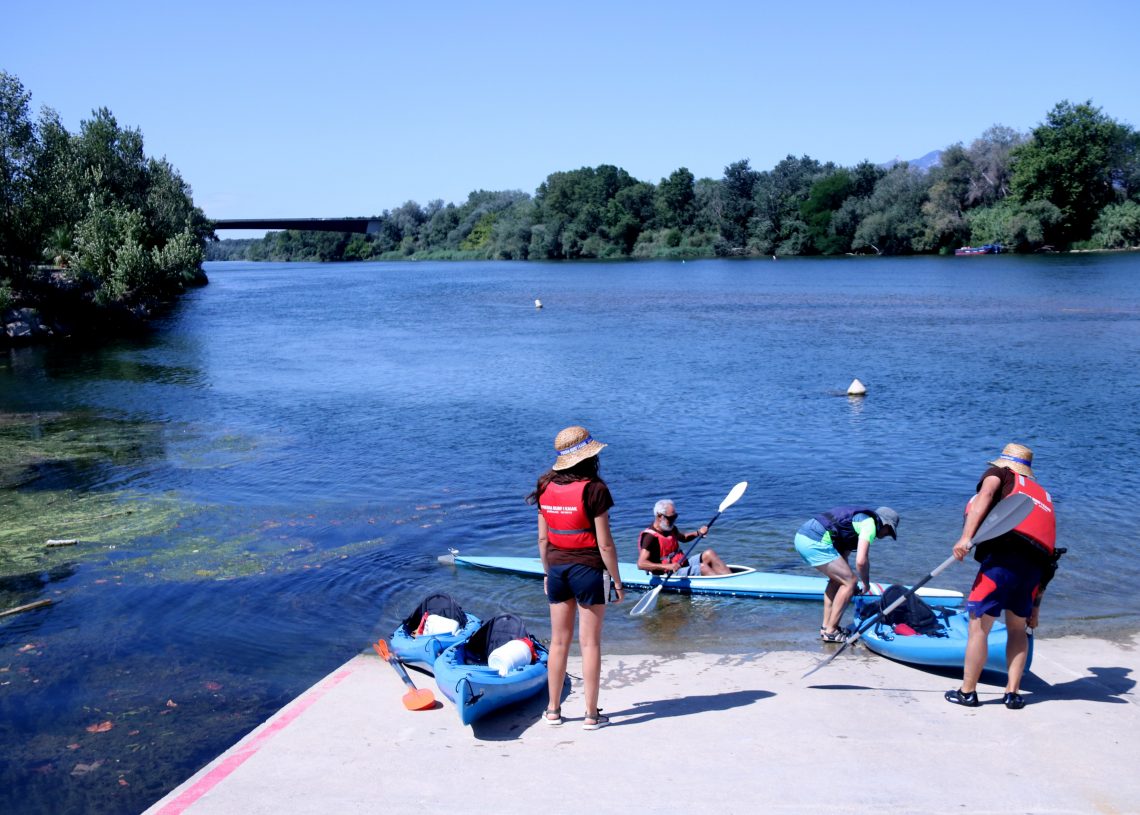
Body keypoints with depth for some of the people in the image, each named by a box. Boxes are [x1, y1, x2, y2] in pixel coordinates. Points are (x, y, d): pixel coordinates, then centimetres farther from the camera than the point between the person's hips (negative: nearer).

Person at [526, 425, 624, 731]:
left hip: (557, 570, 5)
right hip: (587, 570, -5)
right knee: (590, 643, 5)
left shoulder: (546, 488, 0)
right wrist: (617, 581, -4)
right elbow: (605, 544, -14)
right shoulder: (594, 489, -15)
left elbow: (542, 538, 6)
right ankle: (592, 714, 13)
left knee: (559, 642, 15)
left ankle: (553, 710, 24)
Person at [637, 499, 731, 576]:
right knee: (702, 567, -24)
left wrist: (698, 533, 10)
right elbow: (641, 564, -29)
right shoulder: (651, 537, -19)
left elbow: (683, 538, 32)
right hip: (669, 575, -9)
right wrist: (667, 566, -38)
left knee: (708, 554, -4)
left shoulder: (671, 529, 9)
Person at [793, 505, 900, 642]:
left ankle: (825, 627, 25)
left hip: (802, 535, 10)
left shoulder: (858, 518, 28)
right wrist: (866, 583, 8)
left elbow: (843, 555, 30)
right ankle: (830, 631, 6)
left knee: (838, 579, 23)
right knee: (850, 581, 0)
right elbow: (861, 561, -11)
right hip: (815, 542, -10)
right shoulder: (870, 523, -1)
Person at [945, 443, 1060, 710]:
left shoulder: (1000, 473, 19)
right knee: (1018, 628, 22)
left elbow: (985, 495, -8)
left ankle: (967, 692, 8)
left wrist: (966, 537, -17)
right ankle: (1013, 693, 19)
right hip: (1036, 563, 6)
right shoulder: (1042, 494, 32)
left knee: (979, 625, 2)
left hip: (1004, 556, -6)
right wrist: (1035, 605, 31)